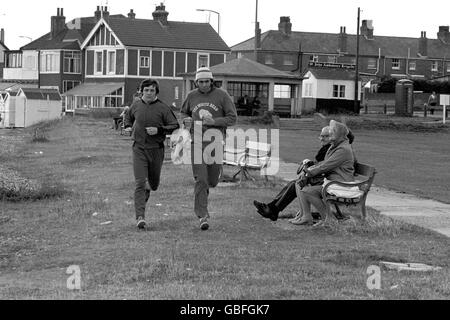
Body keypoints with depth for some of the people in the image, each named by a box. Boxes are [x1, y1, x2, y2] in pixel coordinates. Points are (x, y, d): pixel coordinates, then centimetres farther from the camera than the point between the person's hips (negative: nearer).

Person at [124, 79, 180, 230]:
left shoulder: (163, 108, -5)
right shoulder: (136, 105, 4)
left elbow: (175, 126, -5)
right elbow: (128, 116, 26)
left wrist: (158, 130, -17)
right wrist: (128, 126, 7)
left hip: (156, 149, 0)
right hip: (139, 149, 0)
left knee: (154, 184, 15)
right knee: (139, 183, -13)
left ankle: (148, 187, 54)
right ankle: (140, 217, -18)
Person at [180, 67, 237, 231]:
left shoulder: (221, 95, -1)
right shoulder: (192, 96, 6)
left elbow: (232, 118, -2)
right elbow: (183, 112, 24)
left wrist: (214, 121, -17)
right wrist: (186, 119, 0)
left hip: (215, 142, 0)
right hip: (197, 142, 0)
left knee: (213, 180, 7)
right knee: (200, 179, -9)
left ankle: (205, 188, 44)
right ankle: (202, 216, -7)